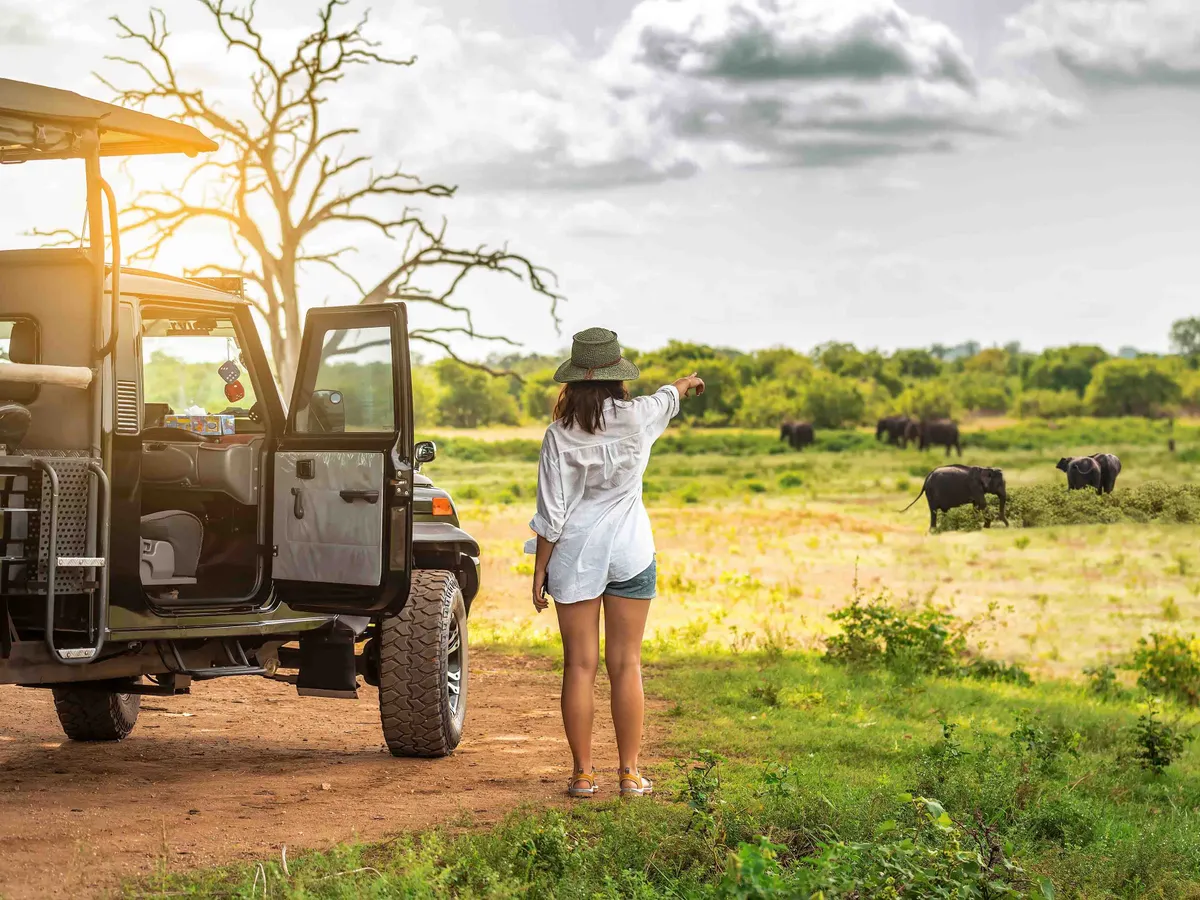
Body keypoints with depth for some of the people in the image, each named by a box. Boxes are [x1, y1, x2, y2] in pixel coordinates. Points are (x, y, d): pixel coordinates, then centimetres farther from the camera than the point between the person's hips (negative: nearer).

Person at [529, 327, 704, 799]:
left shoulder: (561, 434, -9)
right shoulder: (636, 418, -5)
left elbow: (551, 513, -8)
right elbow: (668, 398, 21)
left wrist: (540, 572, 1)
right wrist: (688, 382, 43)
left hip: (575, 556, -1)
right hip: (630, 553, 1)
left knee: (579, 666, 4)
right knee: (626, 666, 5)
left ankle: (583, 773, 7)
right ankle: (629, 774, 7)